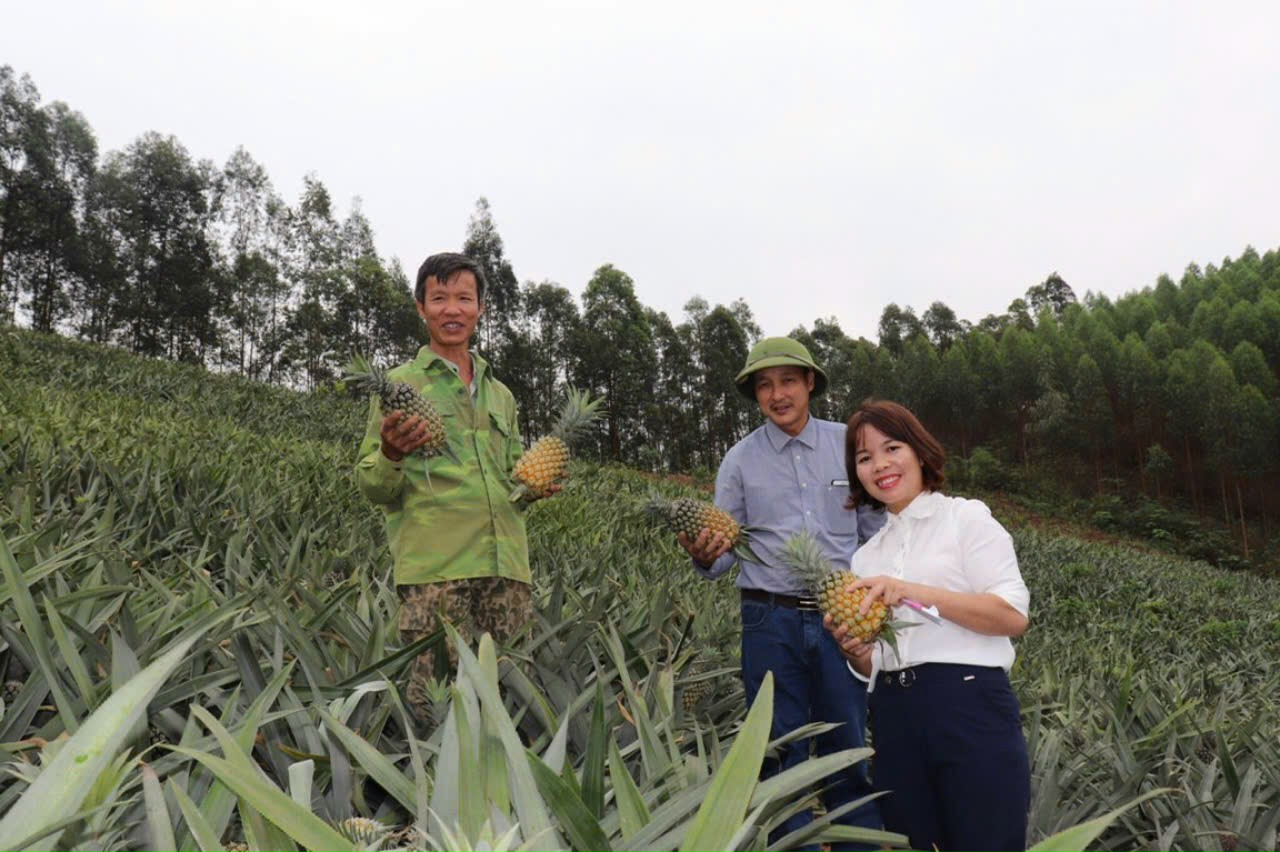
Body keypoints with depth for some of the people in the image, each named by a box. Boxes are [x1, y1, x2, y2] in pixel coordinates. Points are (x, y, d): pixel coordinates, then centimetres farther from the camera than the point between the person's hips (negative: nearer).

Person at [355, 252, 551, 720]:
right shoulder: (399, 385, 8)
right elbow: (373, 487, 4)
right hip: (434, 568, -4)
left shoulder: (501, 394, 23)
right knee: (438, 700, -8)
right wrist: (391, 455, -17)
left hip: (505, 565, 5)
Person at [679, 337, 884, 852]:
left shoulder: (848, 444, 5)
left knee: (848, 749, 7)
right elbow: (724, 550, 4)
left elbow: (877, 529, 10)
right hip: (771, 621, 0)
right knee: (782, 752, 7)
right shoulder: (740, 460, 3)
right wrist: (704, 557, -18)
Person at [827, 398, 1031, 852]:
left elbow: (1013, 615, -9)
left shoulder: (967, 516, 2)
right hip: (895, 719, 5)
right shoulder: (867, 555, 16)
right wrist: (853, 649, -6)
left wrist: (914, 592, -16)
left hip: (970, 706, -5)